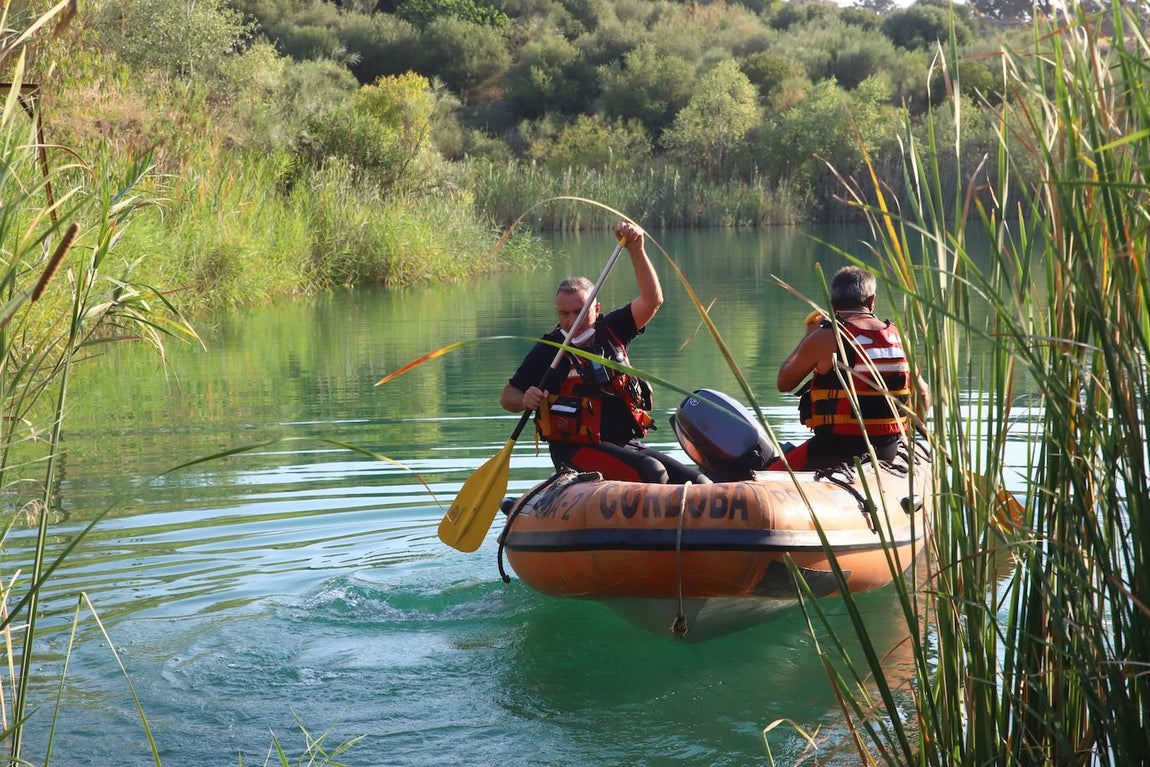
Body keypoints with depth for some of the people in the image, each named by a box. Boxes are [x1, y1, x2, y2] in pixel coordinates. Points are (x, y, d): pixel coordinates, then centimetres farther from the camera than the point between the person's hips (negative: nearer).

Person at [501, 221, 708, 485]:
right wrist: (525, 400, -18)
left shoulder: (610, 331, 12)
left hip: (625, 444, 6)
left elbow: (652, 300, -2)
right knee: (651, 472, -31)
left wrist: (636, 250, -13)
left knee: (698, 484, -8)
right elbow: (507, 396, 6)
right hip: (576, 450, -6)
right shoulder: (547, 350, 1)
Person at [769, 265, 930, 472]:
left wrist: (808, 336, 16)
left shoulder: (824, 338, -9)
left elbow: (784, 383, 5)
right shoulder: (897, 337, 6)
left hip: (835, 450, -5)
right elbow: (922, 394, 16)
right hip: (888, 450, 6)